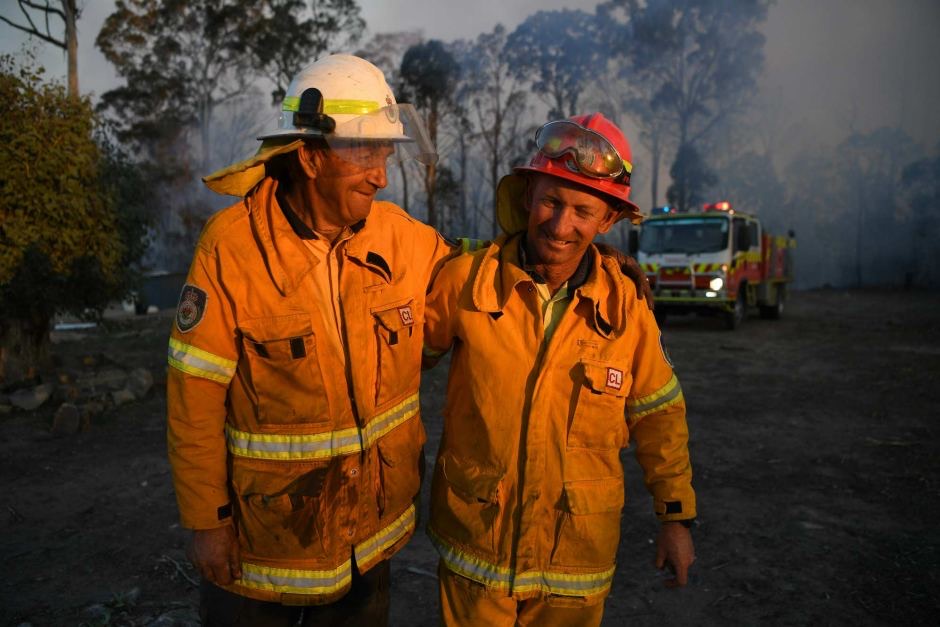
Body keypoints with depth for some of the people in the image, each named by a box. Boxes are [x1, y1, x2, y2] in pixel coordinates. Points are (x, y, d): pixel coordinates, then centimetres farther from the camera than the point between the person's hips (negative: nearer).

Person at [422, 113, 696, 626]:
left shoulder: (625, 307, -9)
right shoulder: (465, 279, -13)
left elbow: (658, 416, 2)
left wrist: (676, 515, 8)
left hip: (577, 552, 1)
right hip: (475, 545, 0)